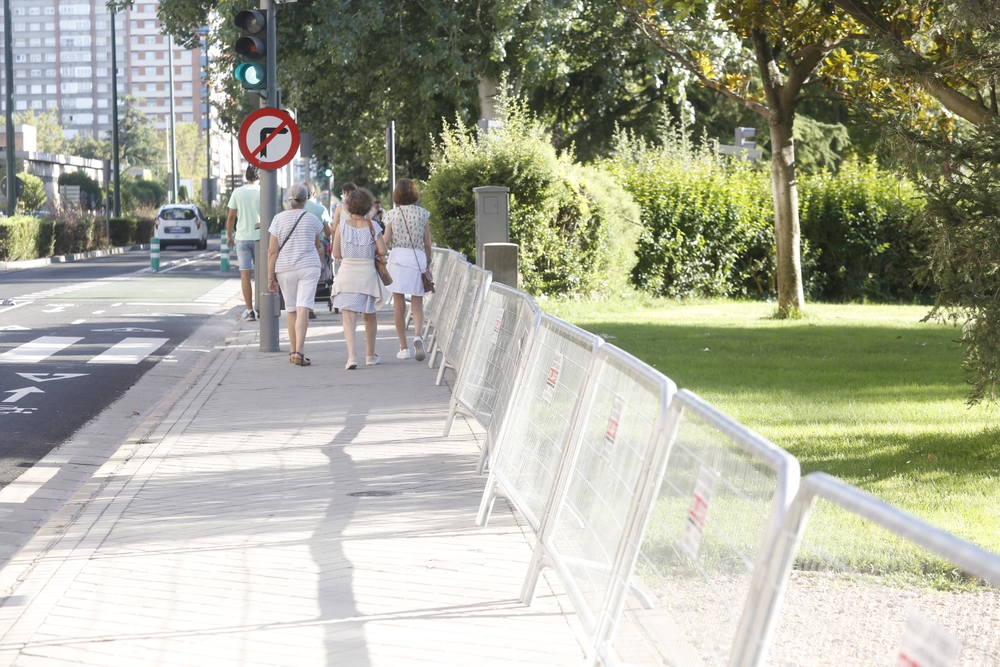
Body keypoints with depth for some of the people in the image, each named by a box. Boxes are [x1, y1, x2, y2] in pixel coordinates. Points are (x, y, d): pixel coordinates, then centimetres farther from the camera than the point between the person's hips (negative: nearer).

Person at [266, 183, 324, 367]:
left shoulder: (279, 219, -2)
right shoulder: (313, 220, 1)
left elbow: (272, 250, -4)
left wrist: (270, 277, -1)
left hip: (285, 269, 1)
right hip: (308, 267, -1)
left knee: (291, 310, 14)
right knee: (303, 309, -8)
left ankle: (294, 351, 23)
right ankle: (299, 352, -20)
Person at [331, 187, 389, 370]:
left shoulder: (342, 226, -3)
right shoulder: (372, 226, -5)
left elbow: (336, 254, -2)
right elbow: (382, 251, -8)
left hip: (347, 273, -1)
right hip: (368, 272, 1)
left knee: (349, 317, -4)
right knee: (369, 316, 18)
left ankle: (351, 356, -22)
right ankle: (370, 355, 30)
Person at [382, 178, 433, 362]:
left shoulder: (392, 214, 1)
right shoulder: (423, 214, 4)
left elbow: (386, 241, -2)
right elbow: (427, 244, 6)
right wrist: (427, 264, 18)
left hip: (398, 257, -1)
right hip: (418, 258, 1)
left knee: (399, 305, 5)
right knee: (417, 305, 5)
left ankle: (403, 347, 4)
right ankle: (417, 335, -23)